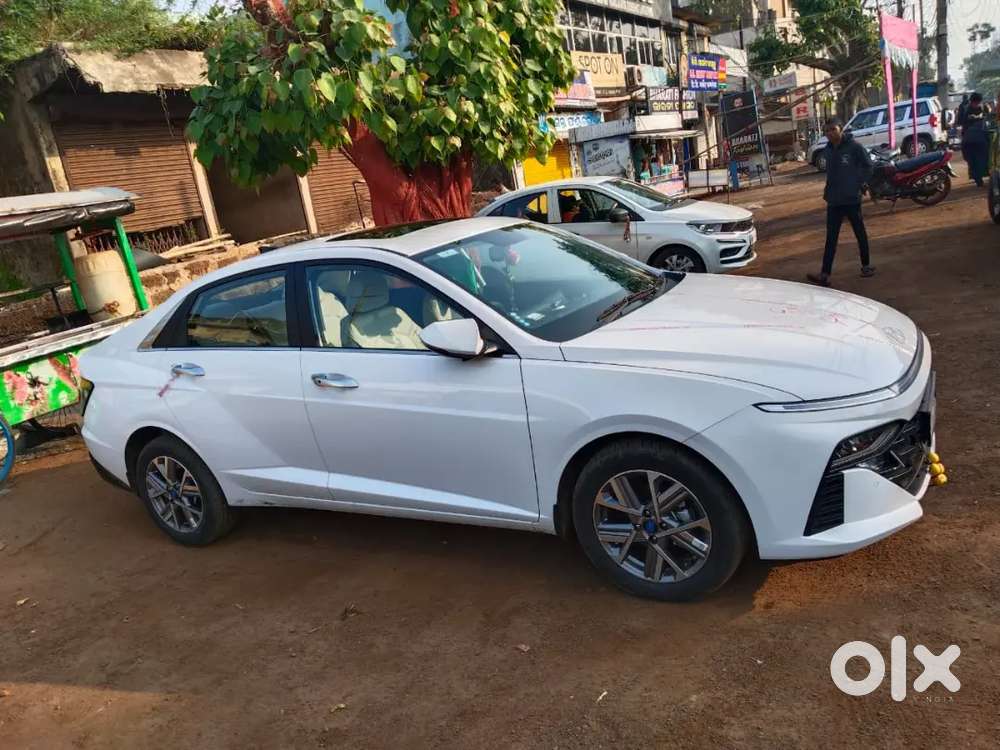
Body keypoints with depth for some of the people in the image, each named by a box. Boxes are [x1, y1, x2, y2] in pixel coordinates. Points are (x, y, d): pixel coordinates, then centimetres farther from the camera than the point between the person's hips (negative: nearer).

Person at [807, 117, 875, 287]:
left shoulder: (854, 146, -10)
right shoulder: (829, 149, 7)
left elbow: (868, 165, -5)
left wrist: (860, 183, -9)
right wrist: (828, 192, 8)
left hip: (852, 198, -5)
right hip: (834, 200, 5)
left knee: (860, 232, 10)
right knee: (831, 238, 0)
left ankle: (866, 265, 26)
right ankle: (825, 274, -3)